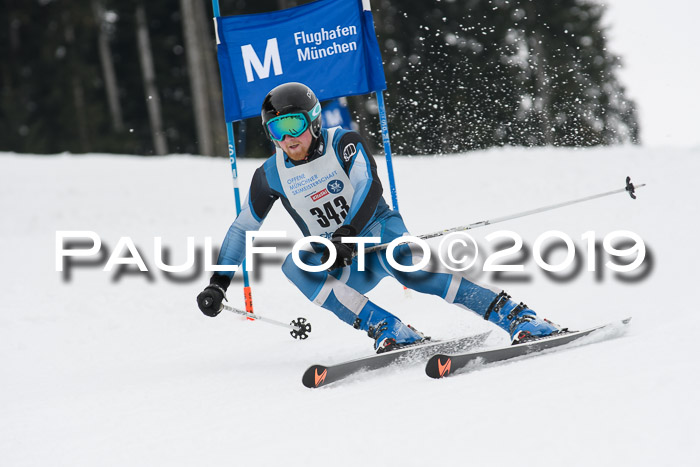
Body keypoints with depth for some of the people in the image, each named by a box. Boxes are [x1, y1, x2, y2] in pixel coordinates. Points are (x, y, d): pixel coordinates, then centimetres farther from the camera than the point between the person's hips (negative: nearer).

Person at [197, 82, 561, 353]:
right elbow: (243, 228, 12)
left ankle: (514, 316, -40)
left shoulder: (343, 143, -8)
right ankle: (388, 331, -35)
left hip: (377, 231, -4)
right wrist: (218, 283, 8)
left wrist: (347, 234, -37)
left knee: (397, 258, -37)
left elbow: (370, 188, -23)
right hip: (341, 266, 4)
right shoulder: (271, 175, 1)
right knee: (296, 265, -28)